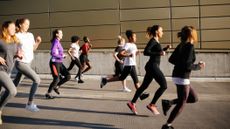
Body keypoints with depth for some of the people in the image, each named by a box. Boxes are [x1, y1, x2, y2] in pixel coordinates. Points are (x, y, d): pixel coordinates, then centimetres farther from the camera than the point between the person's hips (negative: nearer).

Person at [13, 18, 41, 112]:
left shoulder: (30, 35, 8)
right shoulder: (16, 36, -10)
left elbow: (33, 48, 17)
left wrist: (38, 42, 0)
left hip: (28, 63, 7)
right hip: (21, 63, -7)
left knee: (15, 84, 16)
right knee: (37, 80, -17)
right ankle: (29, 104, -9)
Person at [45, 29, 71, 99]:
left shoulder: (58, 42, 13)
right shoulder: (55, 42, -14)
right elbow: (53, 53, -23)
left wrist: (62, 55, 3)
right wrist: (62, 56, -13)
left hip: (60, 63, 9)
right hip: (54, 63, -9)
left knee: (68, 76, 3)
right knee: (56, 79, -8)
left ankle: (56, 86, 18)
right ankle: (48, 94, 8)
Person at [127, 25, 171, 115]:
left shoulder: (156, 41, 16)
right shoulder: (153, 41, -11)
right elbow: (146, 52, -22)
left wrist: (165, 49, 15)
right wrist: (159, 53, -23)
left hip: (153, 66, 10)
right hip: (153, 66, -10)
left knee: (144, 86, 13)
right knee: (164, 85, -9)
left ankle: (132, 103, 19)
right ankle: (152, 105, -3)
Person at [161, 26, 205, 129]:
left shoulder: (181, 45, 9)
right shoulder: (190, 46, -16)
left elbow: (171, 59, 16)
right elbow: (187, 66, -22)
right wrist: (199, 66, -6)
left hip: (177, 76, 9)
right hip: (182, 78, -9)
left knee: (193, 98, 19)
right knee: (181, 104, 5)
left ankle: (168, 103, 14)